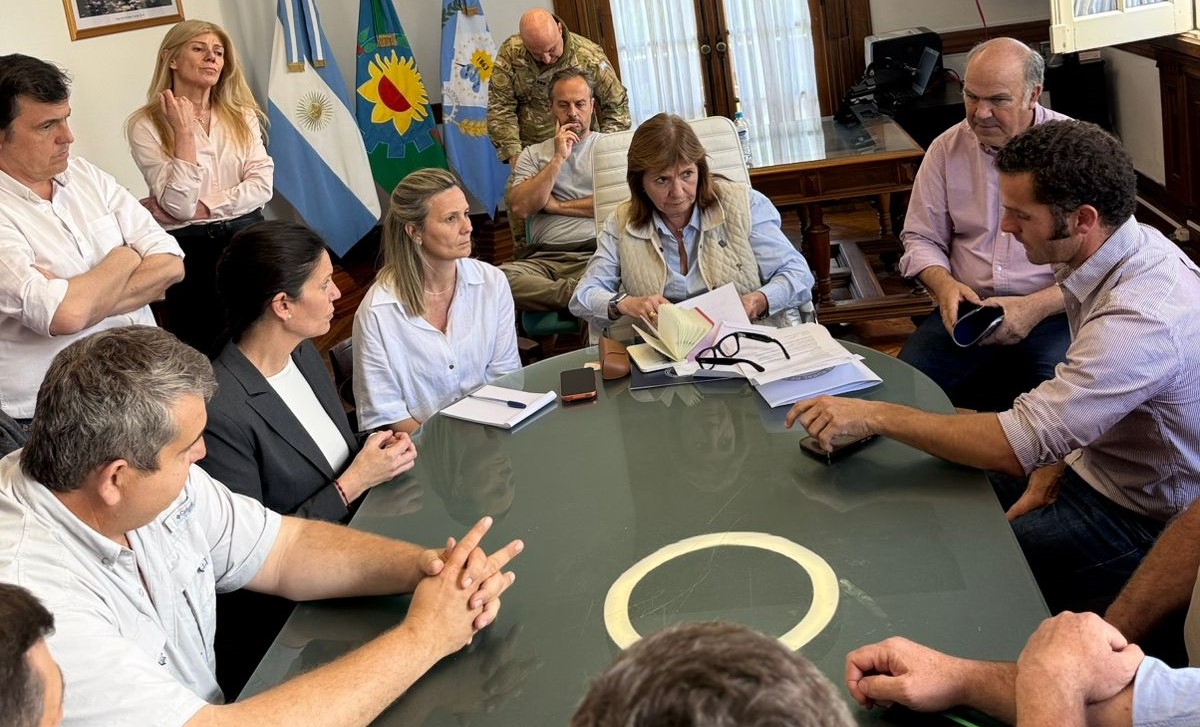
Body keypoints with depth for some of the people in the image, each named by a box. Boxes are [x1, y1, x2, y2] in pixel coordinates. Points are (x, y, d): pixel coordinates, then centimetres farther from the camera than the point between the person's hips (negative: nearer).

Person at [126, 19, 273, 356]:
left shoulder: (242, 116, 6)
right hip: (189, 249, -3)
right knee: (202, 349, 9)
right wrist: (184, 132, -18)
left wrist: (198, 208, -15)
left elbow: (261, 185, -6)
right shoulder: (146, 124, -7)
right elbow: (177, 204, -16)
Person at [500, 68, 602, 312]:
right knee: (500, 277, -34)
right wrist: (558, 159, 0)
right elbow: (520, 207, 3)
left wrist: (557, 206, 3)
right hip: (543, 258, 3)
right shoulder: (532, 154, 21)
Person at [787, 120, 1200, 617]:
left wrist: (874, 415, -29)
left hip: (1137, 517, -9)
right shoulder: (1131, 246, -5)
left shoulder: (1140, 319, -35)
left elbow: (1015, 445, -34)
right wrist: (1053, 466, -2)